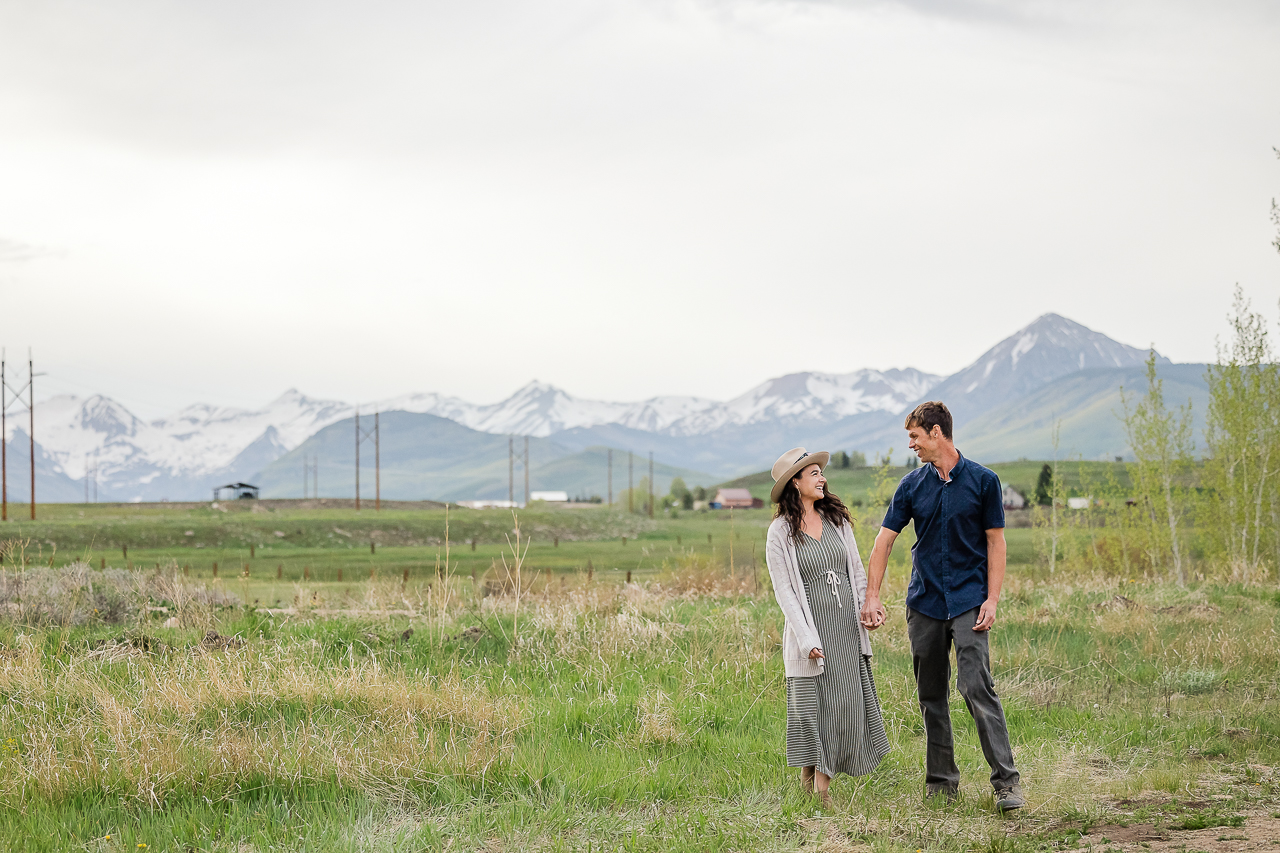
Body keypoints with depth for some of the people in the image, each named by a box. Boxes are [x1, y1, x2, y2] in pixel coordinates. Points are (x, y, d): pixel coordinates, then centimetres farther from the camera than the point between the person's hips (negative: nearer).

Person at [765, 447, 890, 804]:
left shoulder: (837, 519, 10)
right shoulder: (781, 532, -5)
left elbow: (857, 571, 15)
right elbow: (784, 591, -8)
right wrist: (807, 639, -15)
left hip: (847, 628, 5)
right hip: (811, 628, -5)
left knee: (848, 704, 1)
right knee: (813, 705, -3)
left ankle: (822, 783, 8)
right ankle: (810, 783, 8)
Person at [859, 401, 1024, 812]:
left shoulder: (983, 481, -1)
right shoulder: (912, 485, 6)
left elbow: (995, 542, 1)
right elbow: (885, 539, 5)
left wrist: (991, 600, -8)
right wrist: (872, 596, -4)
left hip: (968, 600, -4)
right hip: (924, 602, 4)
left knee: (977, 687, -16)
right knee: (931, 695, 7)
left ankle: (1006, 781, -13)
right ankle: (942, 781, 16)